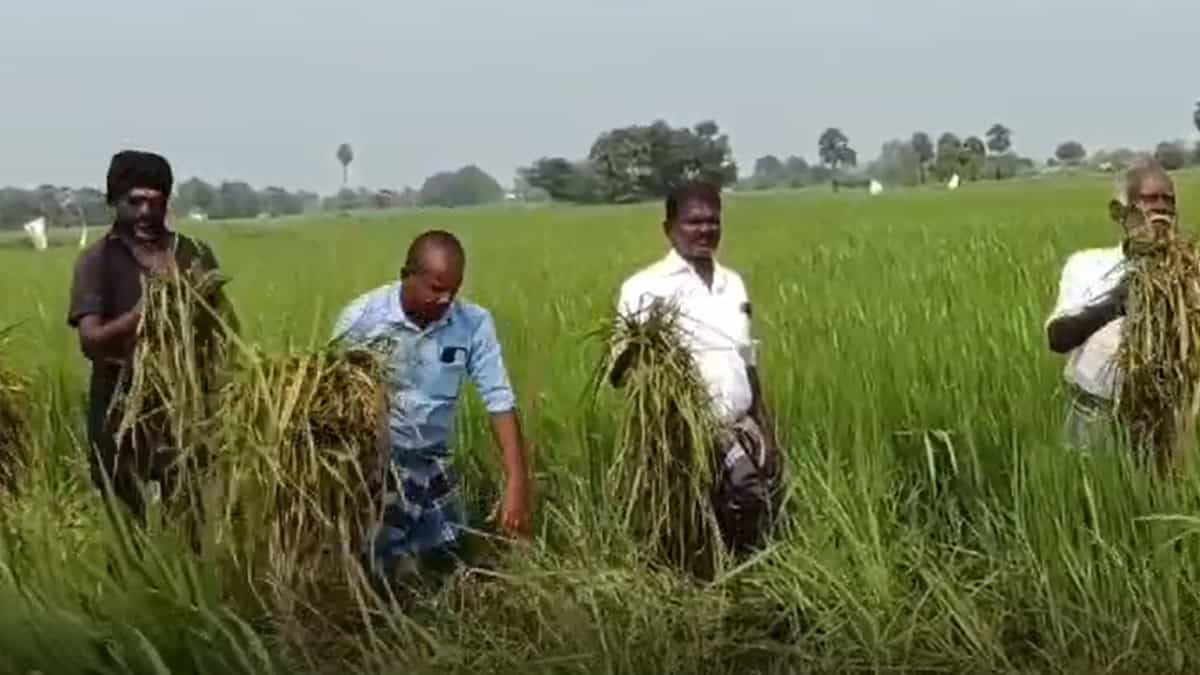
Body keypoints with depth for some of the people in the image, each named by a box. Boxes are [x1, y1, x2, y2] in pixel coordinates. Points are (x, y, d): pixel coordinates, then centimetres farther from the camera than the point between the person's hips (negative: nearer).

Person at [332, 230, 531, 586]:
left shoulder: (475, 324, -12)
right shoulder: (361, 318, -16)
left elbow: (500, 402, -14)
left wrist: (517, 481, -23)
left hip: (432, 463, 3)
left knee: (447, 563, 12)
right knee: (382, 573, -7)